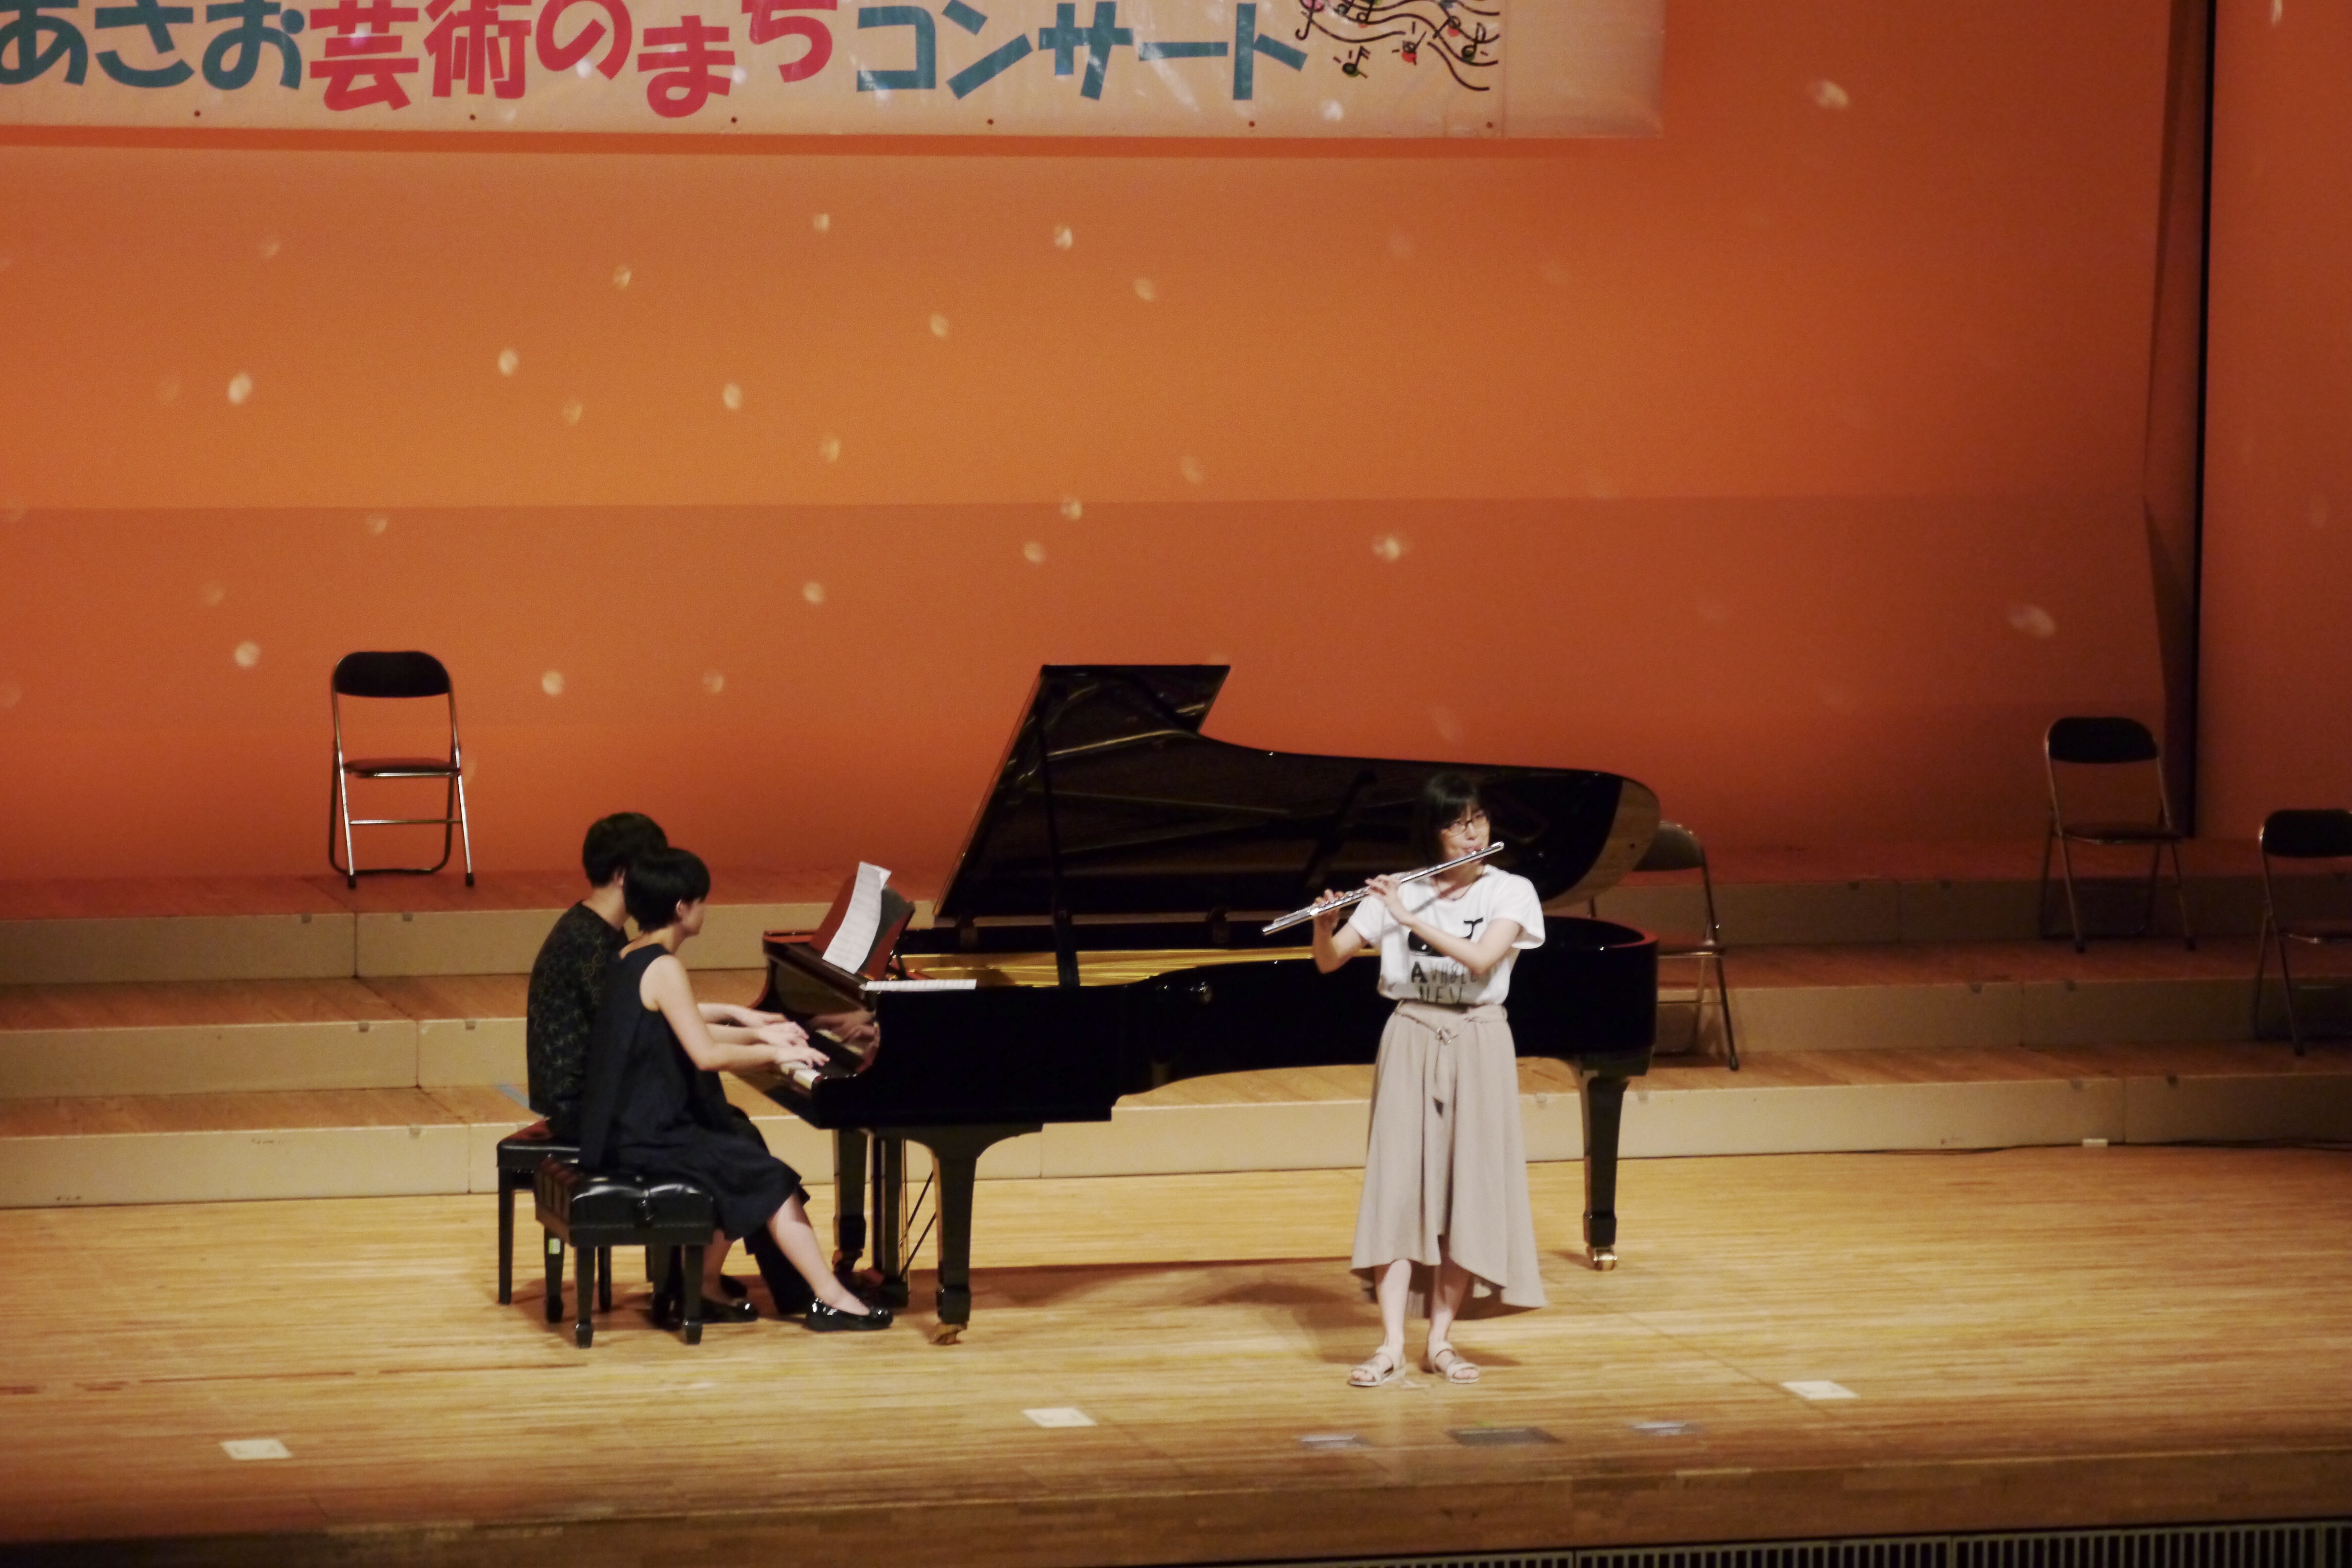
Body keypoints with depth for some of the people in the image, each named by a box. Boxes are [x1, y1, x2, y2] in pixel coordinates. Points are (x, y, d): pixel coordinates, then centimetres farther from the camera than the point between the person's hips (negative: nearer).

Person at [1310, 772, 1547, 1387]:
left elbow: (1482, 960, -19)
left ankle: (1441, 1339, 8)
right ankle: (1391, 1346, -10)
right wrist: (1324, 925, -20)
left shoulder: (1510, 893, -2)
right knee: (1398, 1187, -7)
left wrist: (1410, 917, -22)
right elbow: (1328, 962, 1)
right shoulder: (1398, 893, 3)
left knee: (1466, 1193, -1)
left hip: (1477, 1047, -1)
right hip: (1410, 1043, 1)